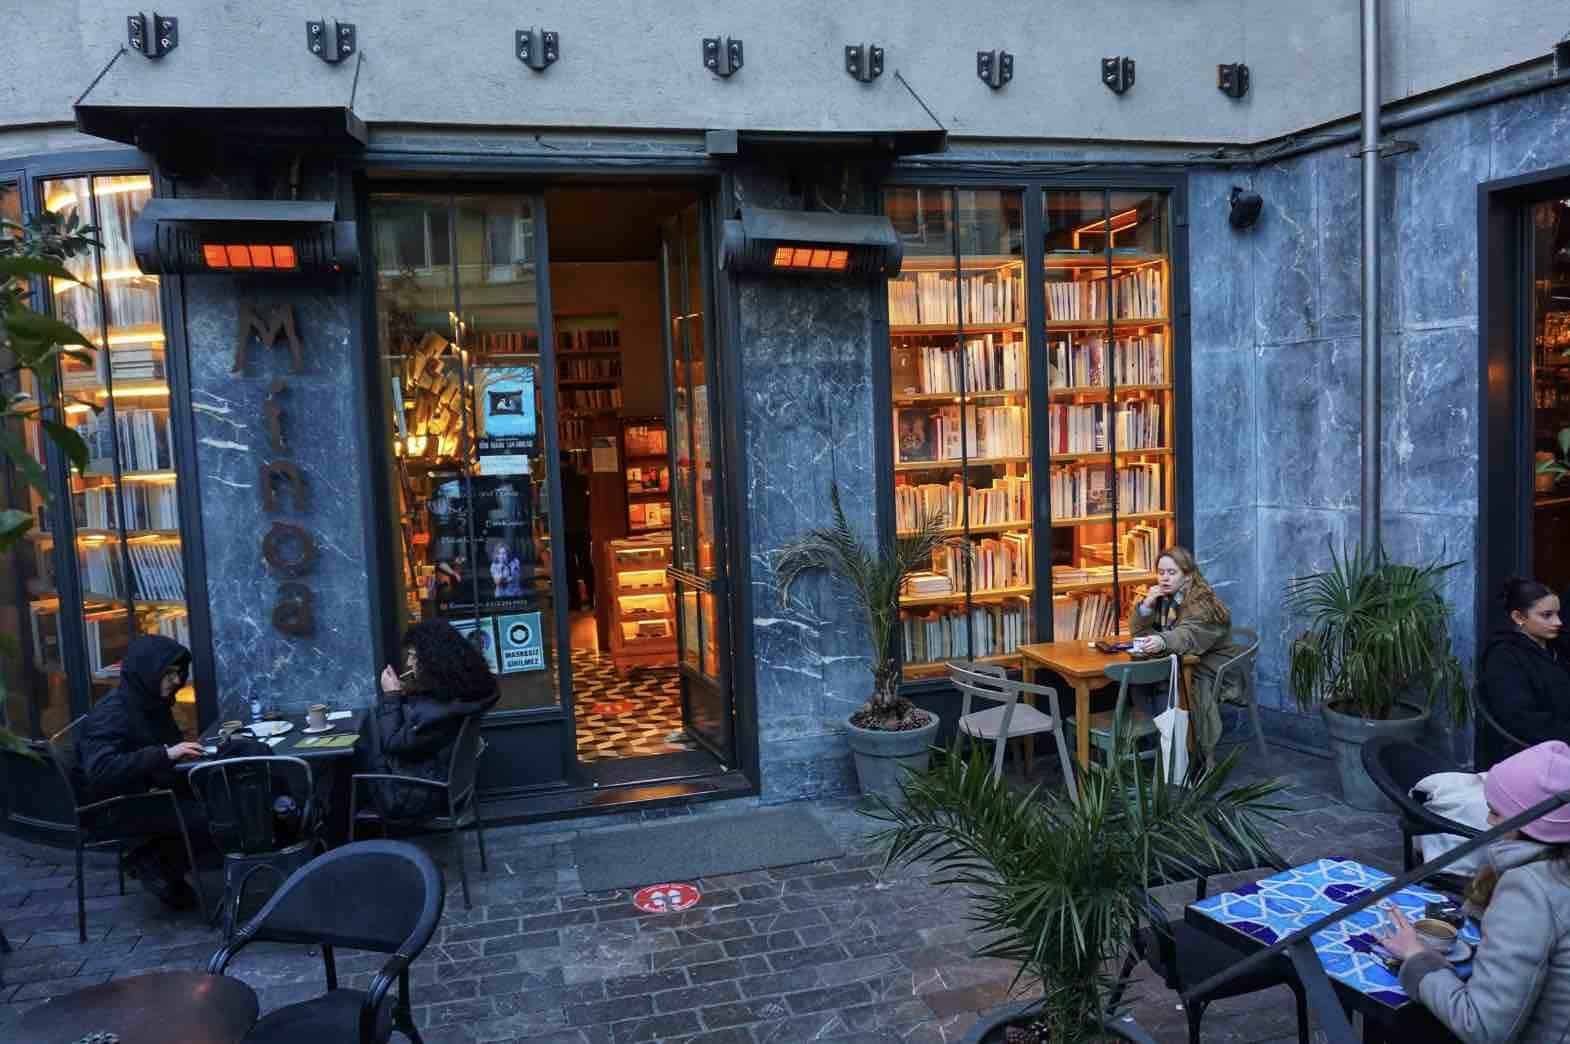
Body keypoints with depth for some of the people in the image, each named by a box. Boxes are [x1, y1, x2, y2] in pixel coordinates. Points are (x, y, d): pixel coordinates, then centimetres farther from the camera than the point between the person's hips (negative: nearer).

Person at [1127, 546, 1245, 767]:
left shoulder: (1204, 603, -18)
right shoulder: (1162, 598, 5)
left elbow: (1189, 636, -36)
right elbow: (1137, 631, 5)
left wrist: (1162, 642, -57)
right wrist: (1146, 604, -13)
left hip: (1215, 671, -6)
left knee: (1195, 690, -36)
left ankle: (1203, 759, -24)